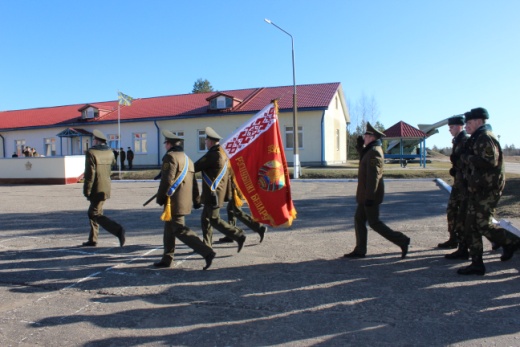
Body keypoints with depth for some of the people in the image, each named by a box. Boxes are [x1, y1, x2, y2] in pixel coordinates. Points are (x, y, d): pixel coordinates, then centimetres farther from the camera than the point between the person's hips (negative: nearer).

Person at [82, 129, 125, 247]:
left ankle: (118, 230, -21)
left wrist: (86, 191, -12)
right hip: (106, 188, 8)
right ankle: (92, 240, 22)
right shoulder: (110, 152, 7)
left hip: (97, 189, -8)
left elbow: (90, 173, -18)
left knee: (96, 214, -4)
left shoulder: (91, 153, -14)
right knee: (93, 212, 18)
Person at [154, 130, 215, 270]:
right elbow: (193, 181, 18)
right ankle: (167, 259, 24)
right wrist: (196, 199, 21)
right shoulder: (187, 158, 18)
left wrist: (160, 198, -7)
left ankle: (206, 252, -14)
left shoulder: (170, 157, -10)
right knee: (169, 228, 17)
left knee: (179, 229, -8)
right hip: (185, 201, 9)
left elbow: (167, 180, -17)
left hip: (174, 201, -9)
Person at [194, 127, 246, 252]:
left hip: (213, 193, -10)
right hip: (216, 193, 10)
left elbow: (196, 167, -15)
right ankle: (207, 245, 20)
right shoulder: (223, 153, 12)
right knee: (205, 218, 15)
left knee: (215, 220, -5)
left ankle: (238, 236, -6)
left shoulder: (212, 155, -17)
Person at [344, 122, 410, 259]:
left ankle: (402, 240, 4)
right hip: (366, 194, 10)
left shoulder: (374, 152, -19)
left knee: (374, 223, -3)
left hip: (370, 195, -10)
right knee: (359, 220, 11)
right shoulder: (371, 150, 13)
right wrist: (360, 147, 15)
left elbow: (373, 176, -24)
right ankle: (360, 250, 16)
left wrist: (369, 197, -25)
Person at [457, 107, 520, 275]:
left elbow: (489, 161, -26)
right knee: (471, 226, 7)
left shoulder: (486, 137, -13)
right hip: (477, 189, 10)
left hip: (487, 190, -10)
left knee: (483, 225, -7)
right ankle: (477, 264, 12)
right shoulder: (477, 138, 19)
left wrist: (466, 158, -16)